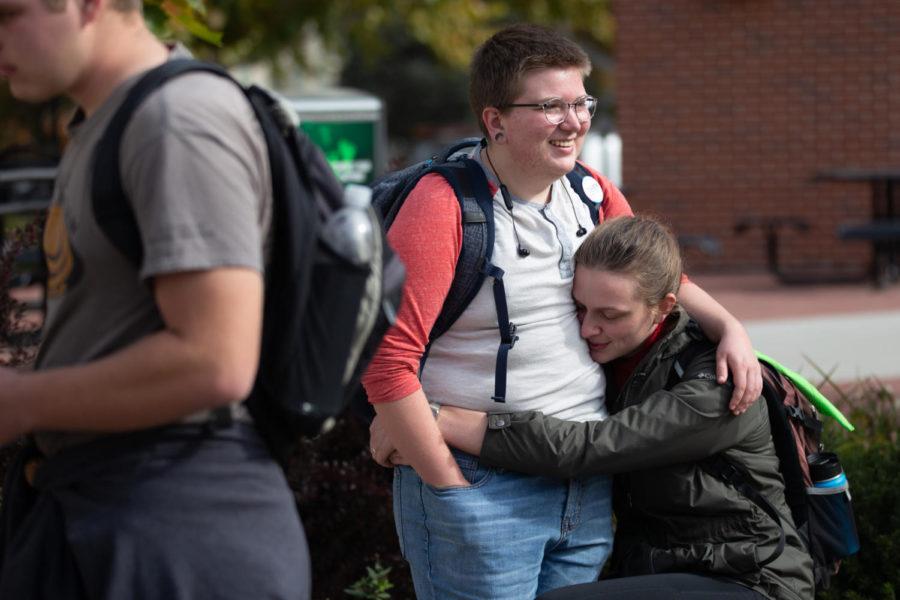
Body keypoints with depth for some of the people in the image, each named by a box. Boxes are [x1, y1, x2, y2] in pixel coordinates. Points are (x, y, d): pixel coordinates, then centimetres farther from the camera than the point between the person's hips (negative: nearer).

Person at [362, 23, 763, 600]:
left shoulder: (596, 197, 9)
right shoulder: (445, 206, -12)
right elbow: (388, 362, -15)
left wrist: (729, 326, 9)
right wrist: (451, 486, -14)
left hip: (588, 494, 6)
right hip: (479, 484, -6)